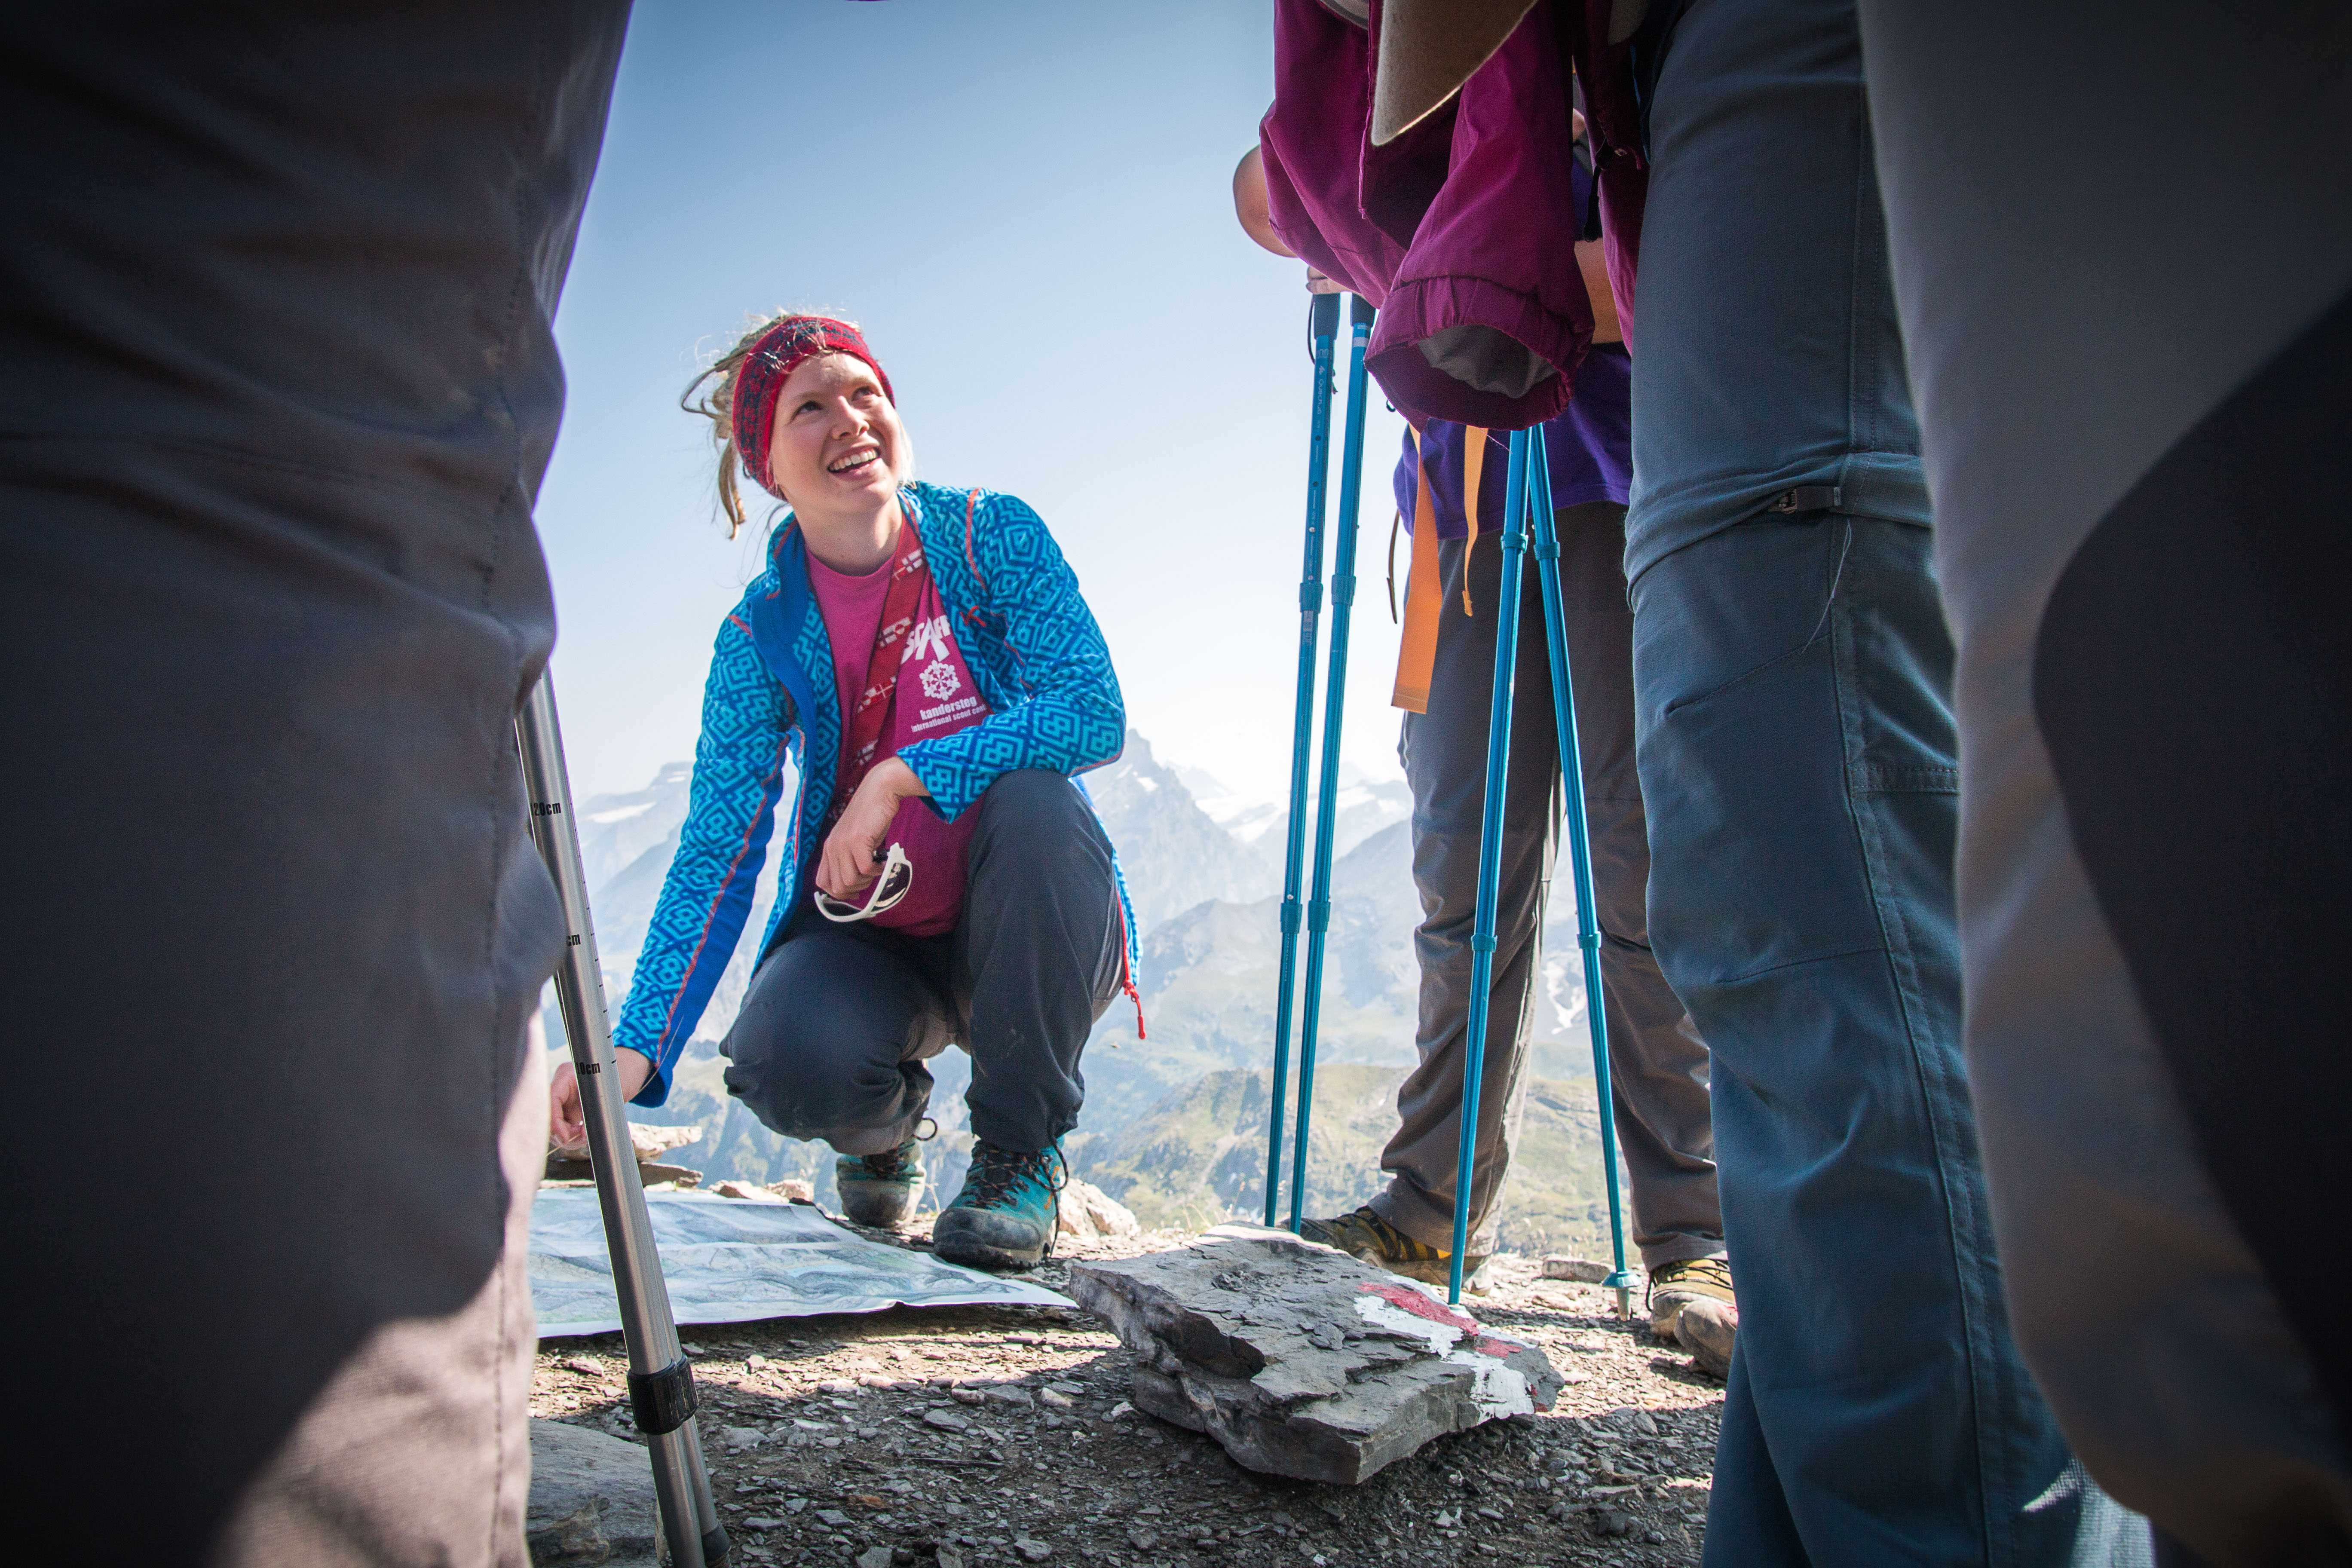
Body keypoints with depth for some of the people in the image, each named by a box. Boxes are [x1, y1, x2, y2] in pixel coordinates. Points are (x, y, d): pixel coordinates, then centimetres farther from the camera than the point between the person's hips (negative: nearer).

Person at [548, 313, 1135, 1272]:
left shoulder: (992, 538, -8)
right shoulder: (762, 635, -6)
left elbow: (1097, 714, -19)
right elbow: (719, 850, -11)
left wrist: (903, 777, -28)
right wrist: (637, 1045, -24)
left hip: (1023, 936, 0)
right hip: (864, 935, 1)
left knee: (1035, 798, -33)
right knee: (785, 1061, -31)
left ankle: (1020, 1154, -14)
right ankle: (887, 1120, 11)